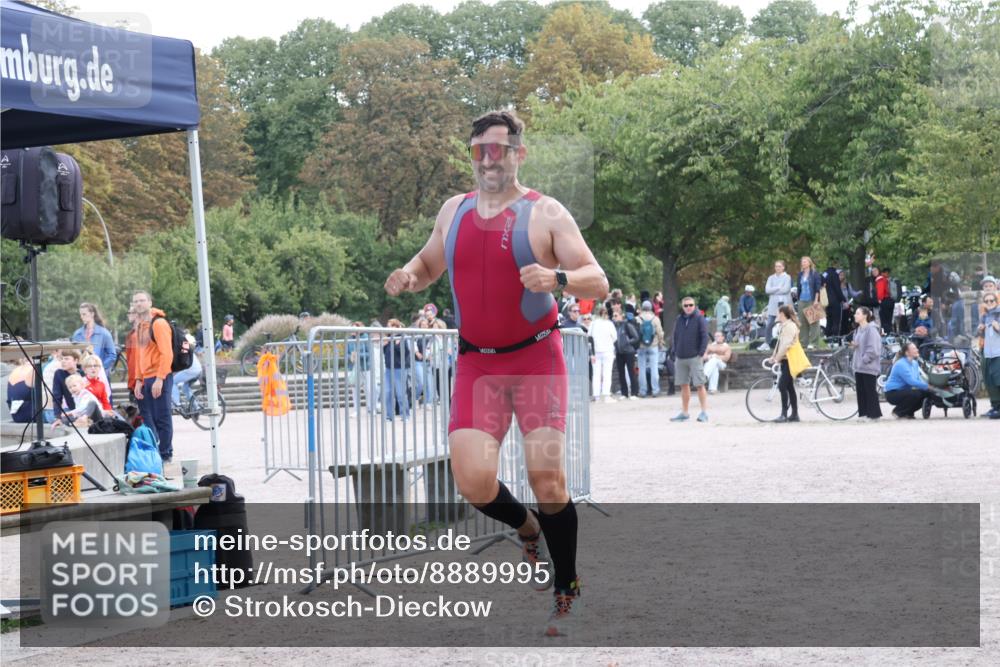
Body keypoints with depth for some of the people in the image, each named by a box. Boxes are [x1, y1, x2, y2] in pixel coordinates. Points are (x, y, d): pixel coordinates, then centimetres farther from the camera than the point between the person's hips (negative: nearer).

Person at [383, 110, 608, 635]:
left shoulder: (545, 213, -6)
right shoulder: (454, 211, 8)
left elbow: (598, 282, -10)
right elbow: (429, 264, 25)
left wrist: (558, 279, -32)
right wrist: (409, 275, 1)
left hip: (536, 359, -3)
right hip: (476, 362, 3)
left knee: (547, 477, -9)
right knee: (473, 482, -11)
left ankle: (567, 592, 12)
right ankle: (526, 528, 24)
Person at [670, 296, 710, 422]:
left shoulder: (699, 318, -3)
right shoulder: (679, 320, 12)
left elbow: (705, 336, -7)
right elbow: (675, 337, 17)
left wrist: (701, 353, -12)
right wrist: (675, 353, 9)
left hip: (695, 357, -5)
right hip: (681, 358, 5)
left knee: (700, 385, -6)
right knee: (684, 385, 10)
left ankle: (704, 412, -3)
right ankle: (684, 412, 17)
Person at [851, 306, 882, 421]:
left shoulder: (871, 329, -14)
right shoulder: (858, 329, 13)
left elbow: (873, 349, -18)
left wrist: (865, 359, -18)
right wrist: (854, 345, 5)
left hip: (869, 367, -8)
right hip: (859, 366, 9)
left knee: (870, 390, -3)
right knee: (860, 391, 8)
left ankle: (874, 414, 2)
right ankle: (863, 413, 13)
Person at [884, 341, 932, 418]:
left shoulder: (914, 363, 6)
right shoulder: (901, 364, -22)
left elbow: (919, 379, 7)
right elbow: (911, 381, -29)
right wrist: (927, 386, -29)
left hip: (904, 391, 8)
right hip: (893, 394, -8)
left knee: (926, 393, -8)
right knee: (915, 394, -30)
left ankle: (908, 412, 7)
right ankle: (898, 412, -8)